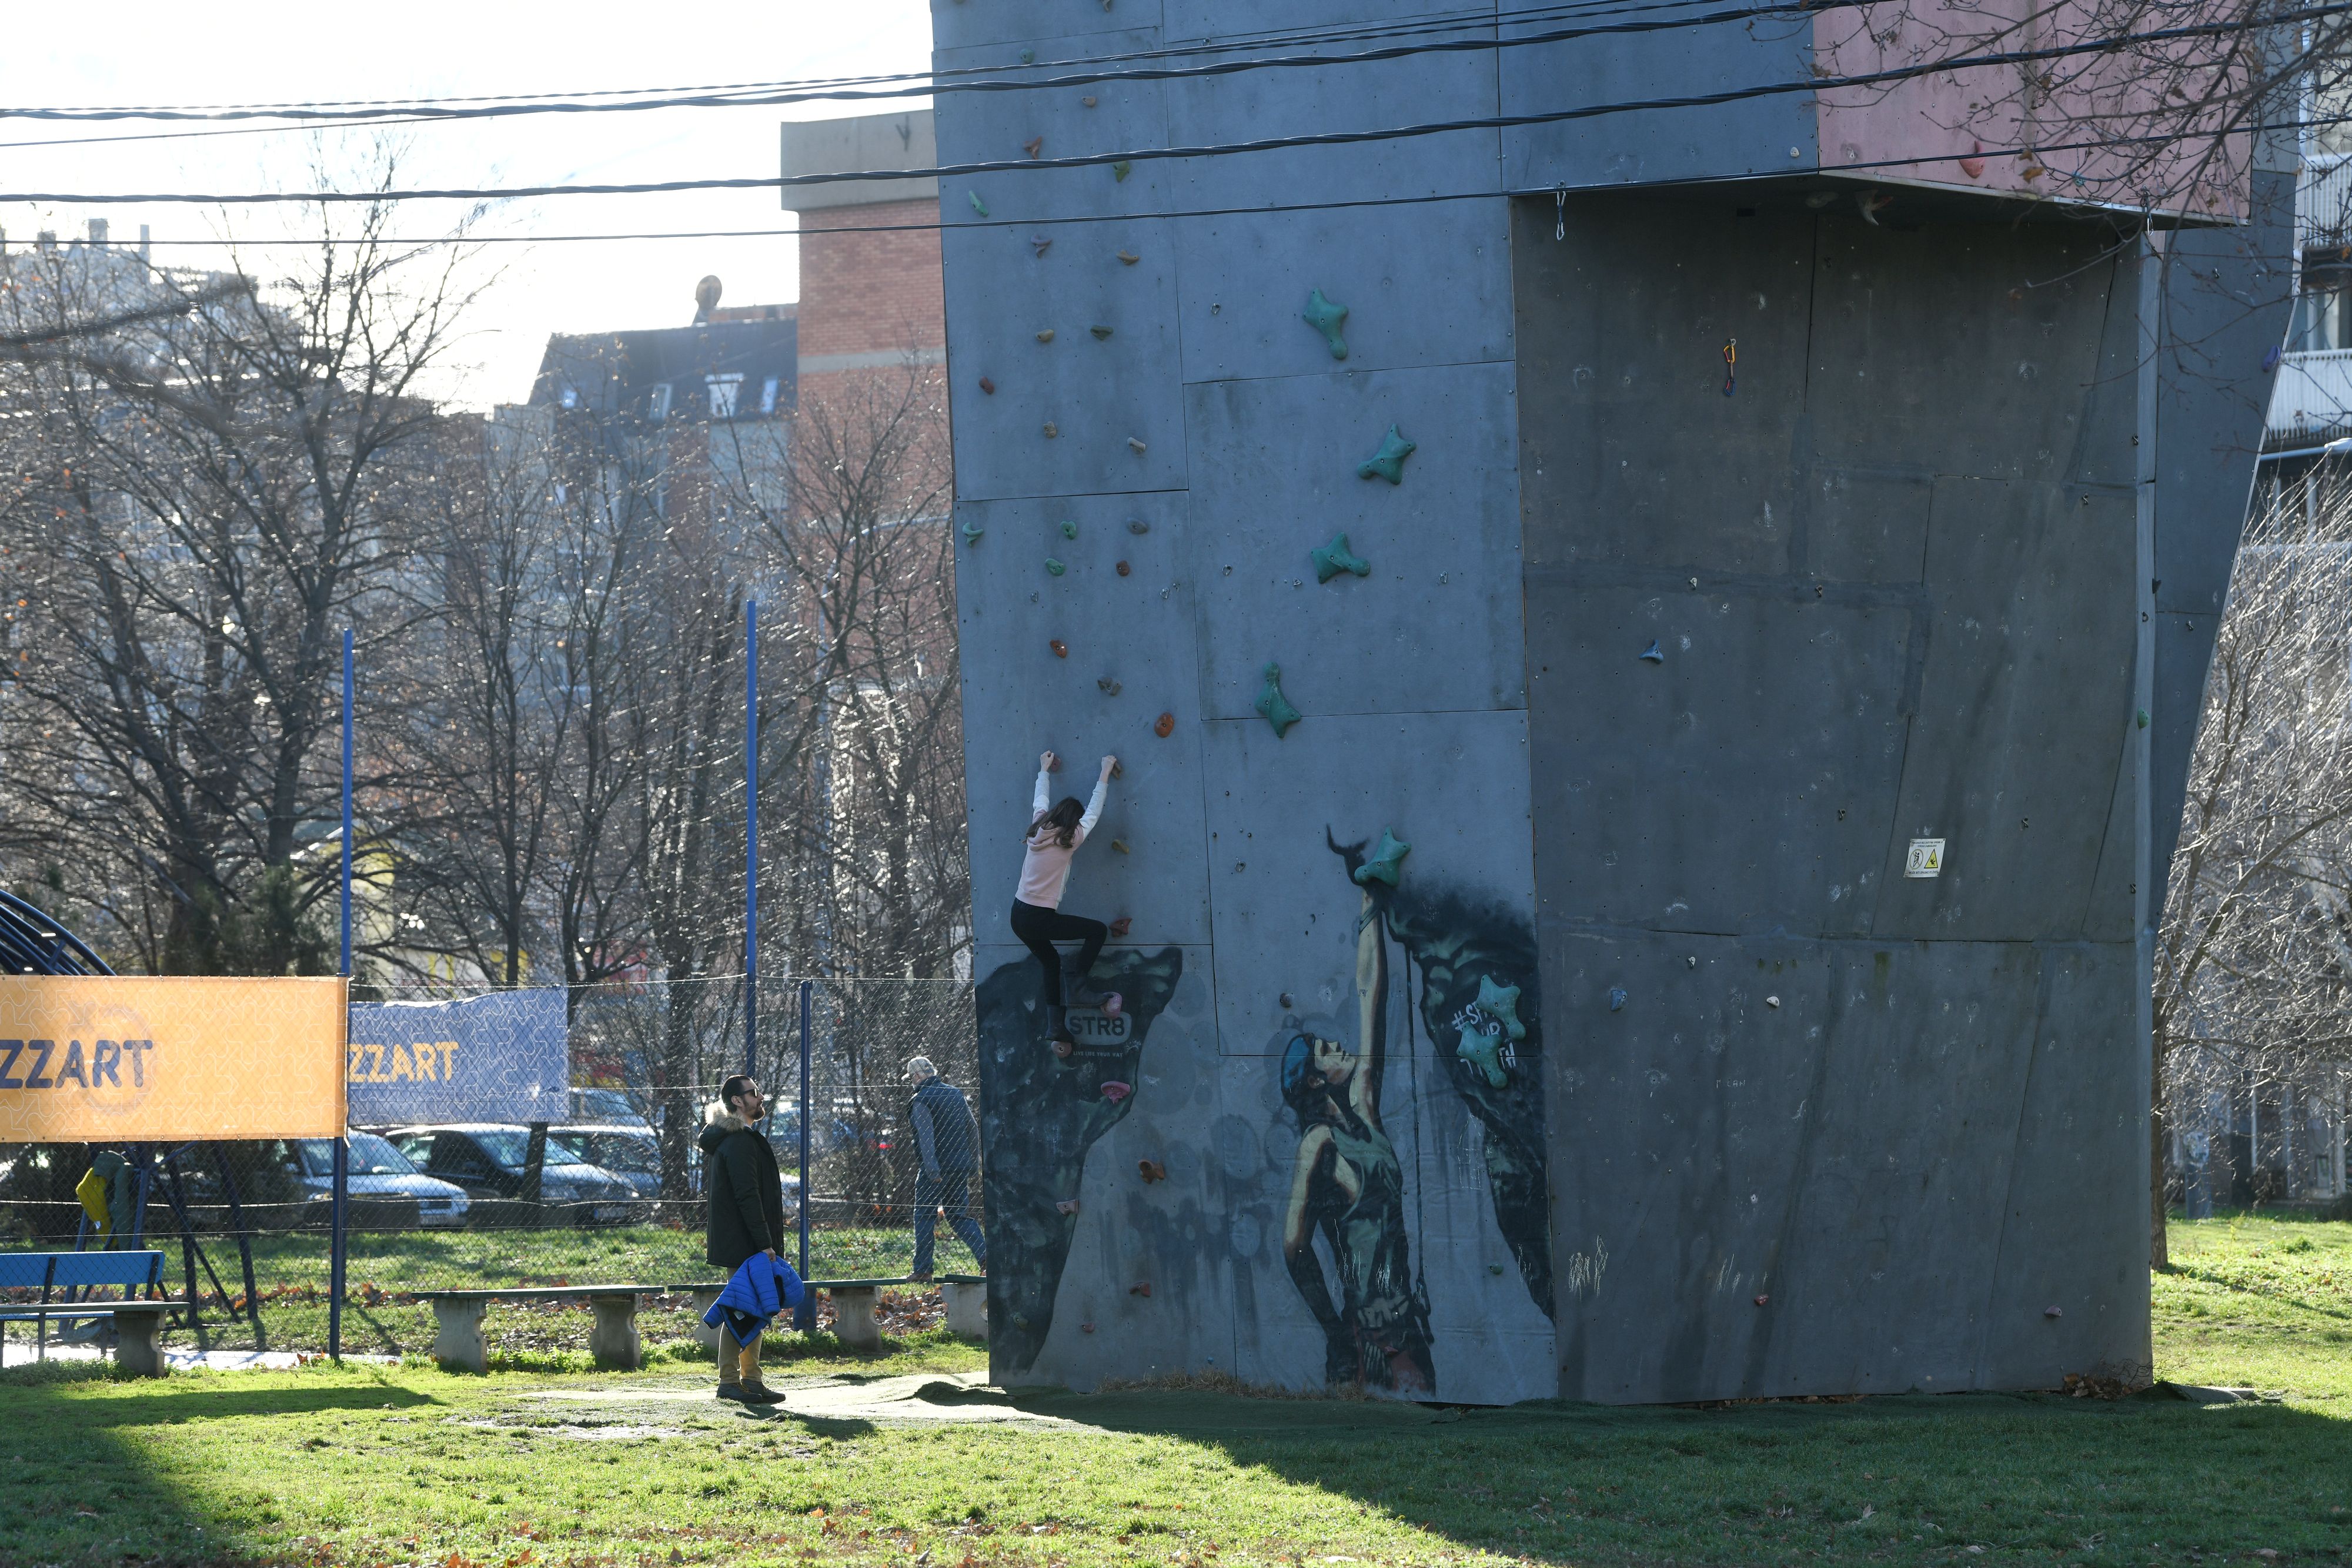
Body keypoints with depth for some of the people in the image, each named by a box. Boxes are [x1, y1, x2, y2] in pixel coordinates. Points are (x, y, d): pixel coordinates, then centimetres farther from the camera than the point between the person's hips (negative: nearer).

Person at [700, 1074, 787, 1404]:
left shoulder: (731, 1139, 18)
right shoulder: (739, 1142, -16)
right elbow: (747, 1196, -22)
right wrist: (764, 1242, -22)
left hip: (738, 1242, 11)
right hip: (743, 1244, -11)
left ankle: (751, 1380, 17)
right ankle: (730, 1381, -5)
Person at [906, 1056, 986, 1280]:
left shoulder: (921, 1100, -9)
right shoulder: (956, 1094, 13)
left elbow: (926, 1136, -18)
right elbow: (973, 1129, 16)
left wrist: (932, 1170, -22)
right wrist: (973, 1163, 19)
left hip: (936, 1169, -6)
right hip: (961, 1167, 6)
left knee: (924, 1217, 4)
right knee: (959, 1215, 11)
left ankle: (923, 1269, 4)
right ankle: (985, 1256, -7)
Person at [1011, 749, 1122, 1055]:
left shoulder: (1038, 830, 2)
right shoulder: (1070, 841, -12)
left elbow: (1041, 800, 21)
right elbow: (1094, 811, -1)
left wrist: (1044, 771, 36)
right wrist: (1105, 776, 10)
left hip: (1019, 917, 7)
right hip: (1041, 919, -7)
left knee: (1051, 963, 24)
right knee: (1099, 931, 5)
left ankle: (1056, 1030, 21)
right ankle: (1076, 991, 0)